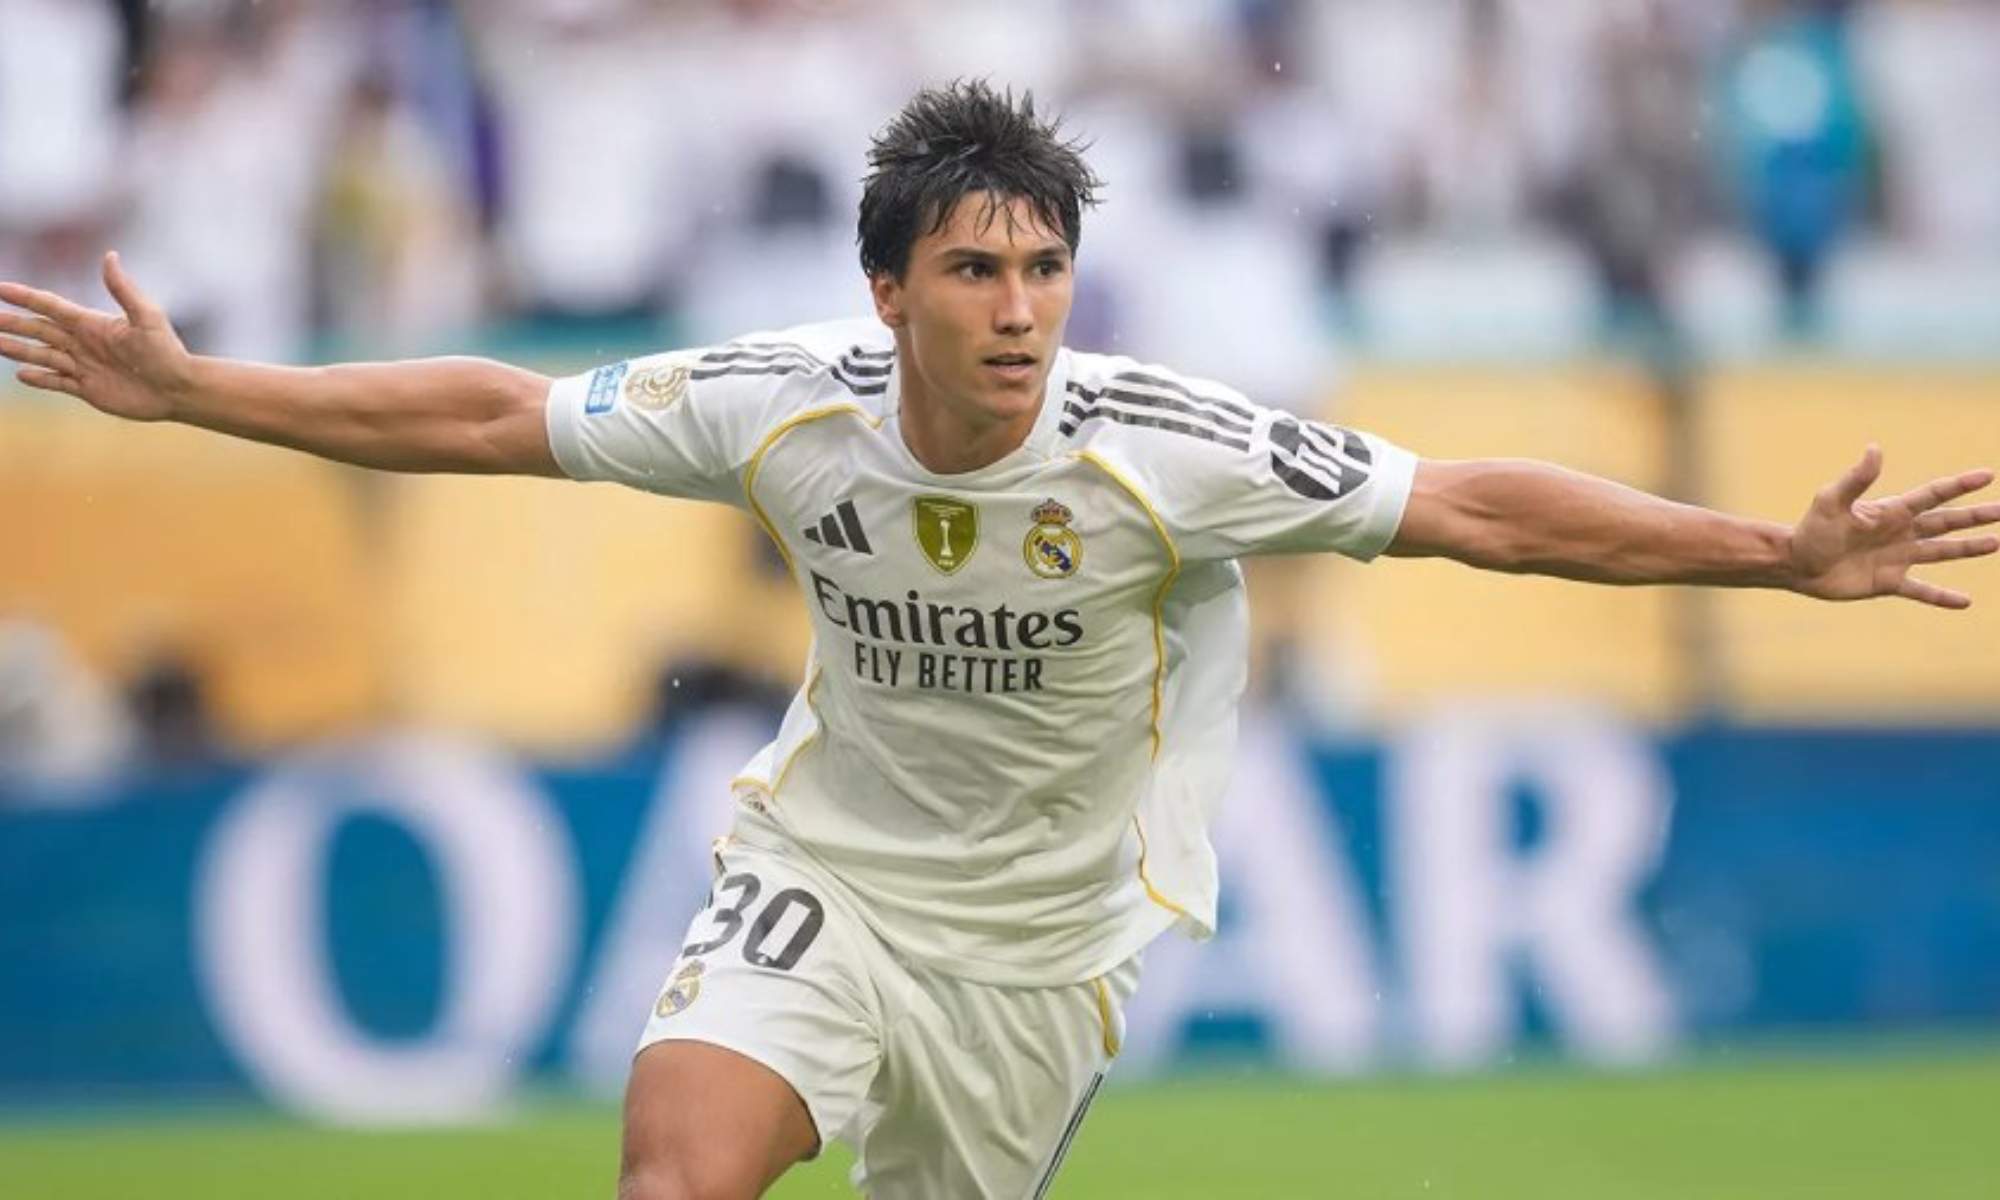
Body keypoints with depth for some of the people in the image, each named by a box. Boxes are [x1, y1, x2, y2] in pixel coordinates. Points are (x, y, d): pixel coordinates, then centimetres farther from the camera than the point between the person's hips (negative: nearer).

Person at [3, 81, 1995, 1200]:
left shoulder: (1165, 453, -23)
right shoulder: (785, 405, -17)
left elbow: (1474, 511, -20)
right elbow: (488, 419, -6)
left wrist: (1777, 554, -25)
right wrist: (188, 391, -7)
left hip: (1033, 937, 0)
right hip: (823, 873, 0)